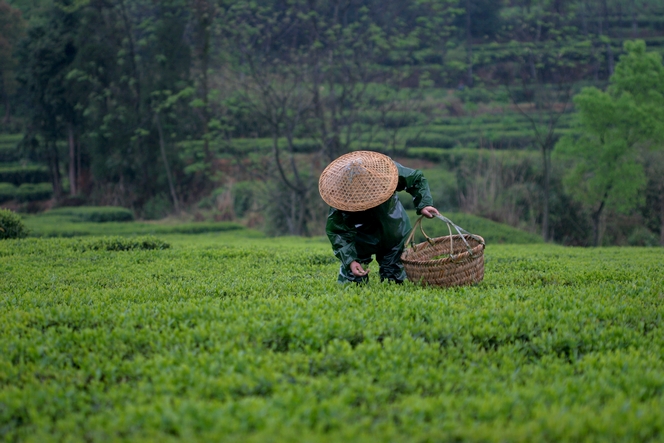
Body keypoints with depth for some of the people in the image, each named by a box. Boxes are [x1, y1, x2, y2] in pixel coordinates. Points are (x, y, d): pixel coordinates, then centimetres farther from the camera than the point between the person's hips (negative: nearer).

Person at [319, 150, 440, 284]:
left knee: (394, 280, 7)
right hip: (360, 241, -2)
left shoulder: (388, 170, -28)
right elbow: (337, 232, -29)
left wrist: (424, 204, -24)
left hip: (393, 236, 2)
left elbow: (417, 179, -9)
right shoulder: (342, 198, -32)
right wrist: (350, 261, -41)